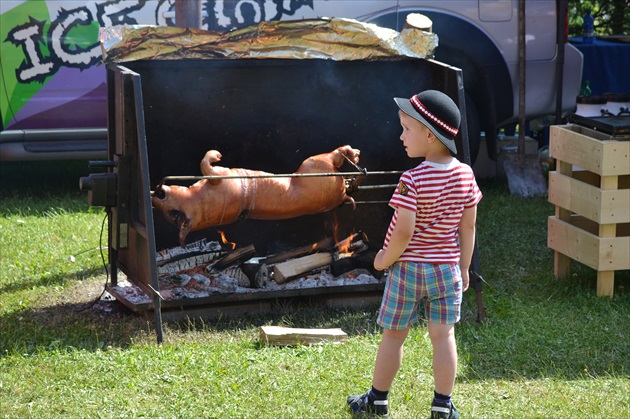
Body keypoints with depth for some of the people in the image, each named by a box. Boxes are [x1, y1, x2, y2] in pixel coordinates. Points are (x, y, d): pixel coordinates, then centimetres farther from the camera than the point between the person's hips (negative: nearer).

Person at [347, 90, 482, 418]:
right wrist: (463, 267, 13)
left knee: (393, 335, 10)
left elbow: (403, 233, -22)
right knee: (443, 336, 9)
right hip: (447, 268, 4)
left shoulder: (412, 180, -21)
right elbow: (468, 227, 3)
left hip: (408, 268, -4)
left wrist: (384, 260, -5)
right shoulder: (465, 175, -4)